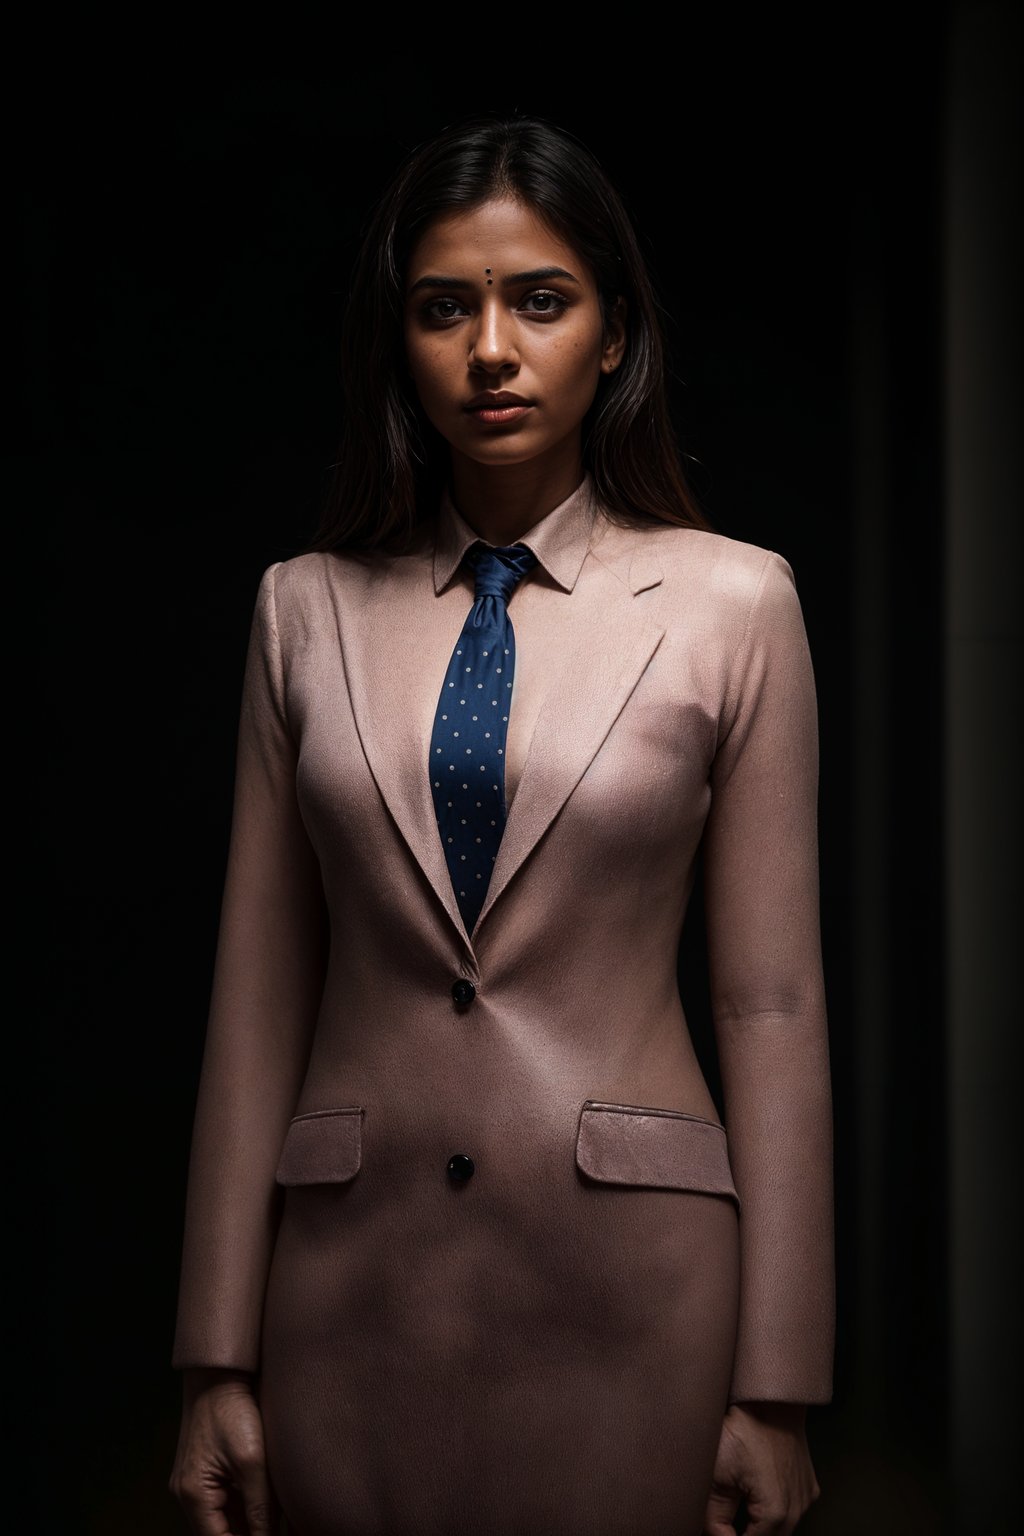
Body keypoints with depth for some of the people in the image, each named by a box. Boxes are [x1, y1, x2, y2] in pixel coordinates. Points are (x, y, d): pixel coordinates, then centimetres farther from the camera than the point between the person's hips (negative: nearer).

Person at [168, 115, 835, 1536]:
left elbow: (772, 1002, -2)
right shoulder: (309, 607, 5)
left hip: (627, 1270, -2)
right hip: (355, 1271, 2)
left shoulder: (731, 601, -1)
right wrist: (219, 1363, 4)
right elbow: (260, 992, 5)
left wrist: (777, 1393, -3)